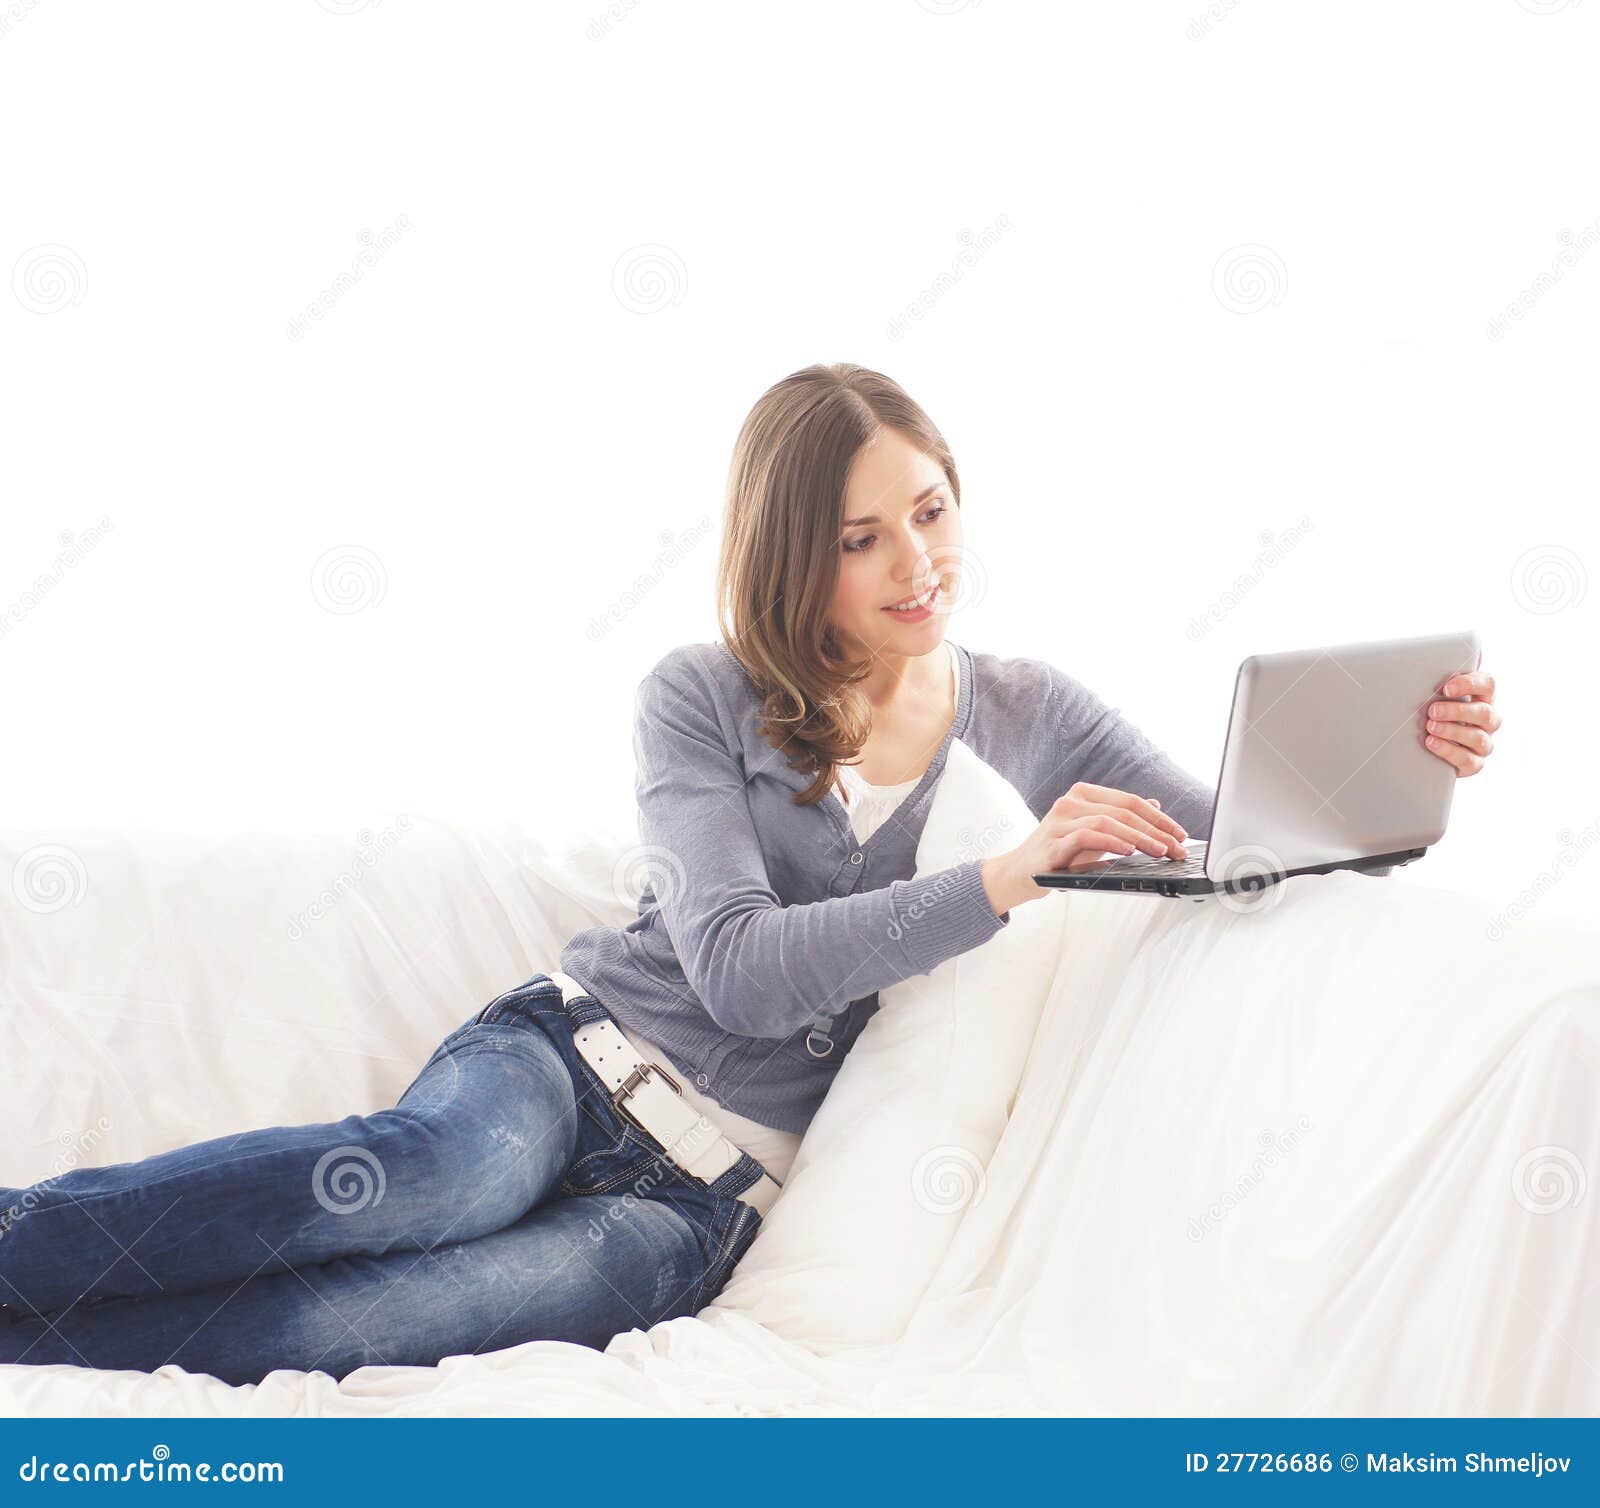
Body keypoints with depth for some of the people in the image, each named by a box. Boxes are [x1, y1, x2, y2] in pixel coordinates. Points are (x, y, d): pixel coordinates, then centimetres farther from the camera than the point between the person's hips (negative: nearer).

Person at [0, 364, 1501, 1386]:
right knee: (444, 1169, -39)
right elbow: (743, 970, -13)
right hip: (572, 1050, 0)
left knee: (336, 1325, -29)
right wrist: (1003, 878, -25)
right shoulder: (699, 700, -1)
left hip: (707, 1190, 1)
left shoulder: (1022, 712, 7)